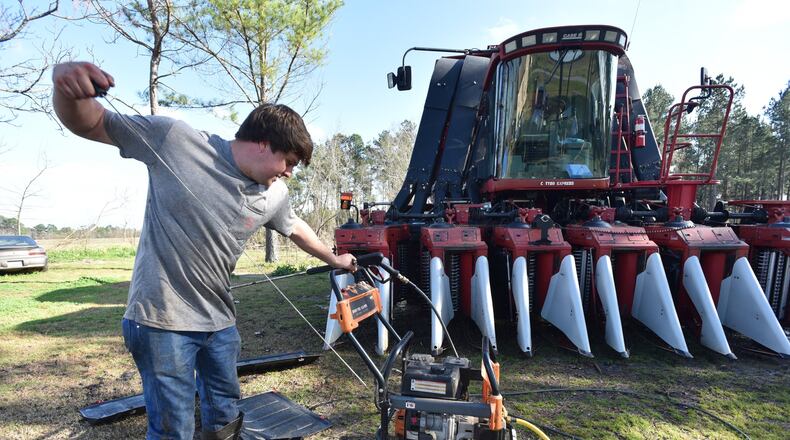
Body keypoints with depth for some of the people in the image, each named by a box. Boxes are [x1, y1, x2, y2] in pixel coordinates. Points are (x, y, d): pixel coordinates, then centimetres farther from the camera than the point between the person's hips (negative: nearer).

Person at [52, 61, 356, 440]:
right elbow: (88, 124, -7)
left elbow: (294, 228, 19)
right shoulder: (174, 139, -14)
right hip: (162, 321, -5)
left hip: (220, 323, 6)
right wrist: (68, 87, -29)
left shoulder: (275, 195, 1)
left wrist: (334, 259, 30)